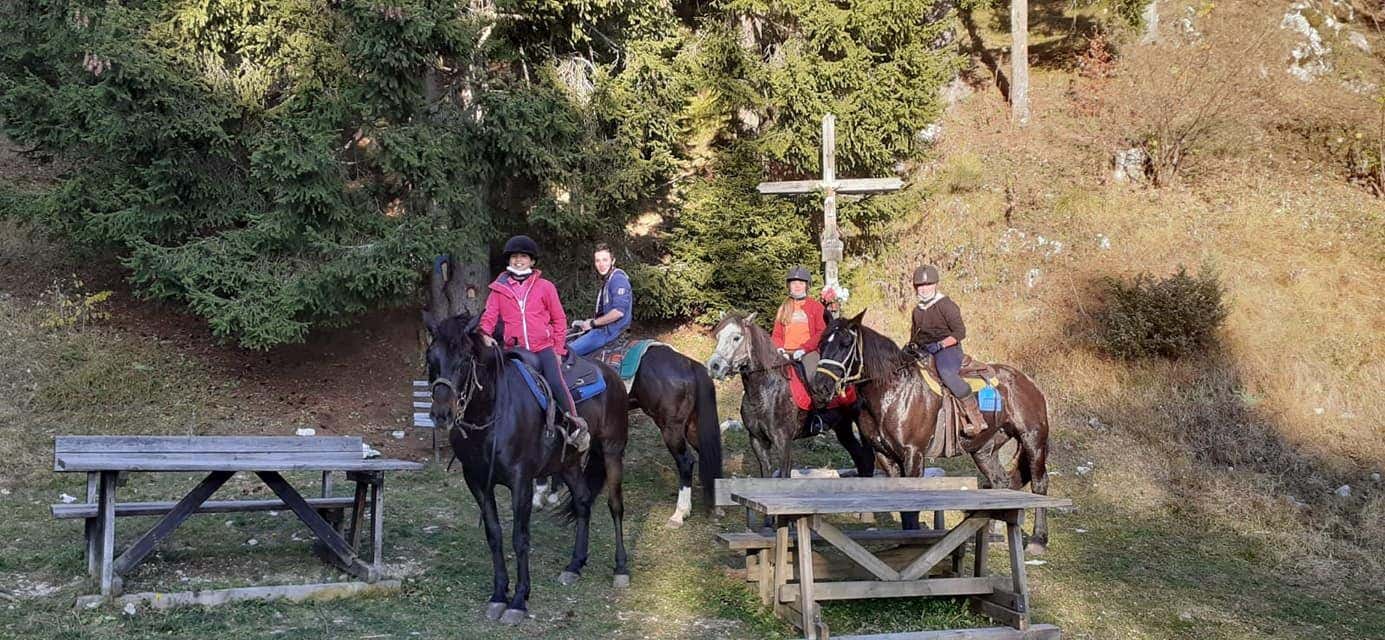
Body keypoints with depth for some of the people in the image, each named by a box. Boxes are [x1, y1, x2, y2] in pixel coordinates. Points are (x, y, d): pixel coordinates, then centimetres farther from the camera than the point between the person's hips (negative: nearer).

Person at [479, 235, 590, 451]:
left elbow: (559, 320, 11)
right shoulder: (499, 289, 9)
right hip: (514, 349, 2)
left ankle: (576, 424, -11)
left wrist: (558, 350, 5)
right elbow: (489, 315, 6)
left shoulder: (545, 287, 7)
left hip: (543, 346, -2)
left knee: (555, 381, -22)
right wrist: (486, 334, -16)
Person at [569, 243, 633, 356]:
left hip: (610, 330, -11)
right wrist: (589, 321, 8)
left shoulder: (618, 278, -14)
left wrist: (592, 323, -16)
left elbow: (618, 311, -24)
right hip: (603, 329, 11)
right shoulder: (606, 281, 18)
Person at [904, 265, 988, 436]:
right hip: (923, 351, 8)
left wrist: (940, 345, -21)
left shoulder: (946, 305, -3)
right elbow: (914, 334, 27)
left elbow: (960, 332, -10)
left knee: (946, 372, -38)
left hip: (947, 348, -8)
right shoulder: (917, 311, 19)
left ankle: (976, 418, -33)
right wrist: (912, 346, 3)